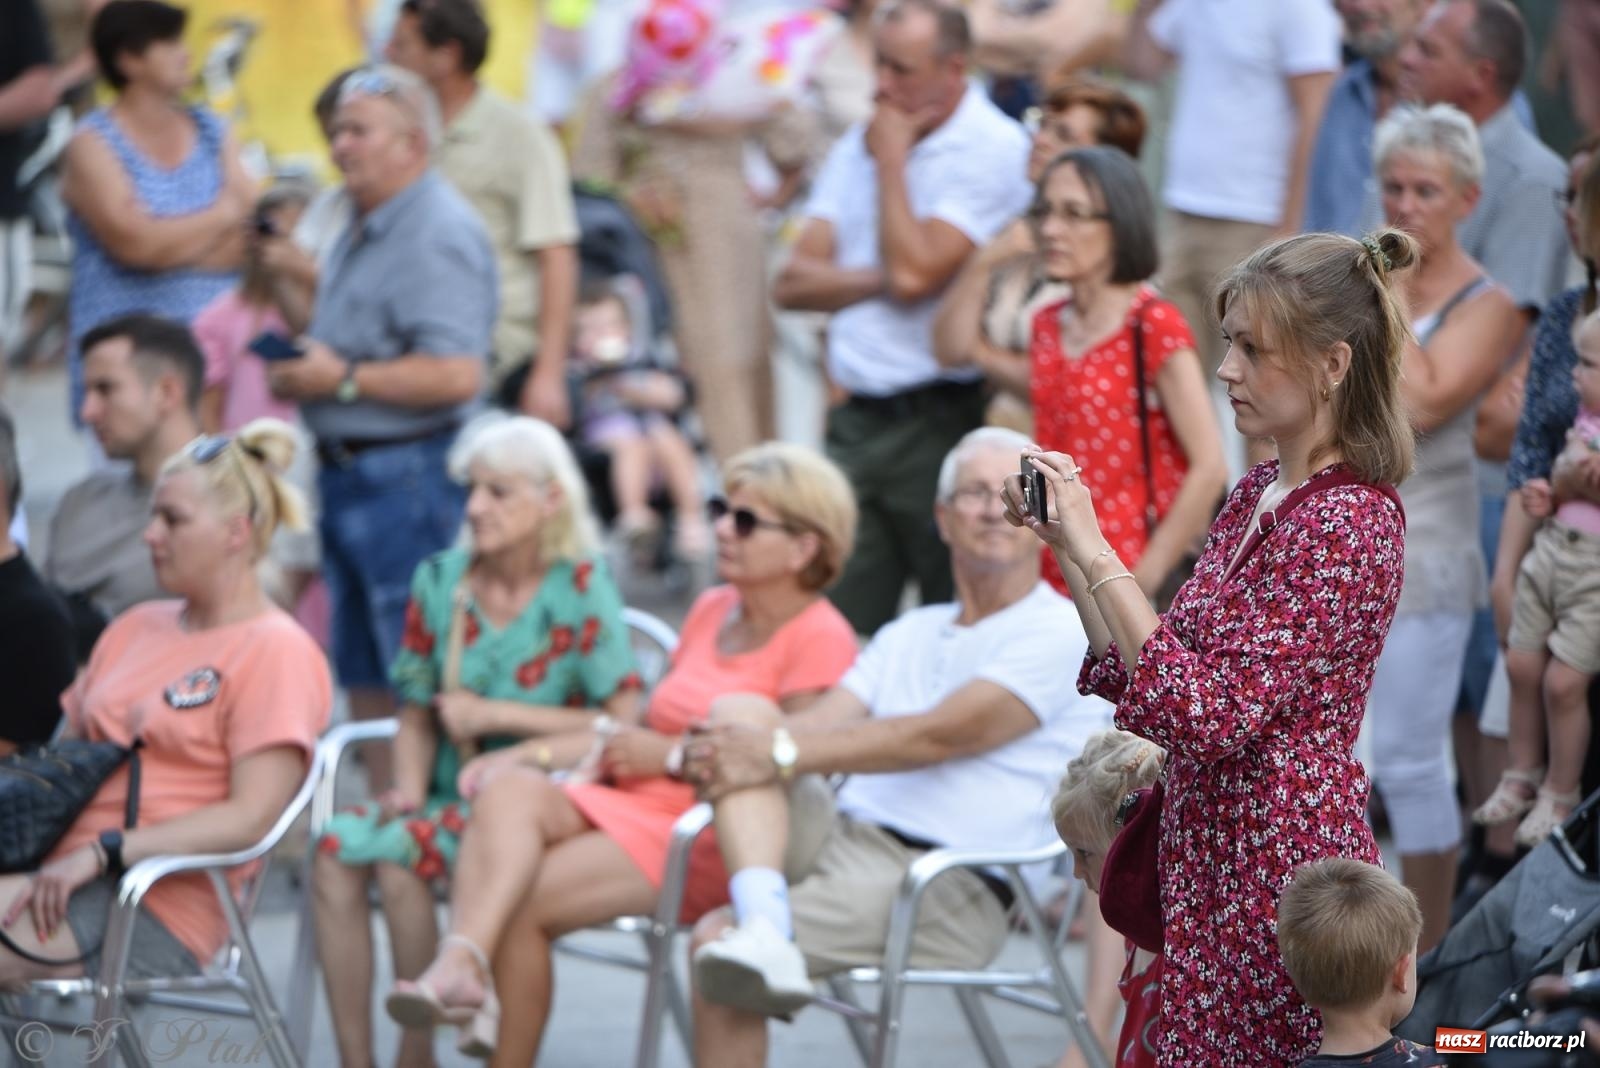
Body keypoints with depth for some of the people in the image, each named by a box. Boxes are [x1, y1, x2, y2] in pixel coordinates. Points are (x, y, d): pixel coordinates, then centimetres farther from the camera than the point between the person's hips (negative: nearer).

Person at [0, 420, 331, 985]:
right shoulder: (136, 628, 24)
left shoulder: (275, 652, -1)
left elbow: (251, 817, -11)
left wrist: (102, 852, -17)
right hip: (61, 873, 7)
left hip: (157, 911, -7)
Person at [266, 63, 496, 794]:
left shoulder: (438, 236, -16)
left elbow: (457, 375, -26)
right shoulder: (364, 227, 16)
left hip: (409, 472, -10)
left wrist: (342, 380, -19)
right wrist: (303, 366, 9)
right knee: (364, 678, 14)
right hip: (348, 472, 10)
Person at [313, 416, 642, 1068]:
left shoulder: (580, 588, -6)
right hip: (448, 796, 5)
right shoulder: (439, 581, 9)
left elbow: (623, 723, -12)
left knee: (397, 854, -30)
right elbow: (417, 714, 15)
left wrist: (497, 715, -12)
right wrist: (408, 786, -6)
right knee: (336, 849, -25)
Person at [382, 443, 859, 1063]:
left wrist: (671, 755, -11)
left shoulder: (819, 638, -5)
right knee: (509, 789, -25)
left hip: (707, 840, -7)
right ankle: (459, 962, -46)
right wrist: (528, 752, 10)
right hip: (630, 804, 7)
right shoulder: (712, 611, 21)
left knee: (521, 903, -24)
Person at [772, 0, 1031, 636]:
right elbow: (793, 283, 8)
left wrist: (892, 160, -7)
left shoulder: (994, 150, -8)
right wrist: (880, 280, -9)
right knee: (840, 629, 3)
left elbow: (913, 272, -18)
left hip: (940, 422, -7)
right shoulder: (859, 145, 15)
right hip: (857, 422, 7)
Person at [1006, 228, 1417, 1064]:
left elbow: (1211, 716, -24)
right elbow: (1138, 677, 12)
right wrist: (1064, 546, 3)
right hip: (1207, 851, 9)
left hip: (1283, 865, -9)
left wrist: (1095, 553, -22)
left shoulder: (1350, 523, -17)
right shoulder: (1255, 495, 10)